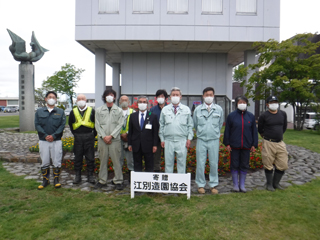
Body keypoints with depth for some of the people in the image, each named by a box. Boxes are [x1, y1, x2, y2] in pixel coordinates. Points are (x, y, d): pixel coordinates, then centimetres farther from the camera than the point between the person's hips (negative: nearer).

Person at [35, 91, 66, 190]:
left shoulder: (60, 112, 8)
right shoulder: (39, 111, 10)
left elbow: (62, 125, 0)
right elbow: (37, 125, 2)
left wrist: (53, 136, -12)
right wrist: (45, 136, -11)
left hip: (56, 141, -1)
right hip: (43, 141, 1)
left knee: (57, 162, 1)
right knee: (44, 162, 7)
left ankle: (56, 180, 14)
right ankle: (45, 180, 20)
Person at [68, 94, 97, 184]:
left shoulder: (92, 111, 4)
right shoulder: (73, 112, 9)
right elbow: (70, 124, 18)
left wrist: (93, 134, 2)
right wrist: (75, 134, 10)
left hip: (89, 137, -1)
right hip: (78, 138, 2)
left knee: (90, 157, 3)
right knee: (78, 157, 7)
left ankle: (90, 175, 15)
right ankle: (77, 176, 19)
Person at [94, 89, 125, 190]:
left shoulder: (119, 110, 7)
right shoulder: (99, 110, 11)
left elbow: (120, 125, 0)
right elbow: (97, 125, 5)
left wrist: (111, 136, -10)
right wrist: (104, 136, -7)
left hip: (115, 139, -1)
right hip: (102, 139, 2)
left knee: (116, 160, 0)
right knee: (103, 160, 8)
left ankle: (118, 181, 10)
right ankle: (102, 181, 20)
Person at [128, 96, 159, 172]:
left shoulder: (153, 116, 2)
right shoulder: (133, 116, 9)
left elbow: (155, 132, 0)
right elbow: (130, 131, 9)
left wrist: (155, 145, -6)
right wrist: (130, 144, 4)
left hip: (148, 146, -2)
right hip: (136, 146, 2)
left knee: (149, 167, 6)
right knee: (137, 166, 10)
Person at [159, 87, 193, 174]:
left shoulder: (186, 109, 8)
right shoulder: (165, 109, 8)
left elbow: (190, 125, 9)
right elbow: (161, 125, 10)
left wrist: (189, 138, 0)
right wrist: (162, 139, 5)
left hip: (182, 141, 0)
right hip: (168, 141, 1)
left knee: (181, 163, 5)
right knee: (168, 163, 7)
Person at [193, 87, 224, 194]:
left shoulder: (219, 109, 4)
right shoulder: (197, 109, 3)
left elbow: (220, 124, 15)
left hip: (214, 140, 1)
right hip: (201, 140, 0)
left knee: (214, 163, 6)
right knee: (200, 163, 2)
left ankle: (213, 185, 20)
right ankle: (201, 185, 16)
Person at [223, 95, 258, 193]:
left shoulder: (251, 116, 6)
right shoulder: (231, 116, 0)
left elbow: (254, 131, 10)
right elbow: (227, 130, 1)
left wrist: (254, 145, 4)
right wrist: (227, 144, -3)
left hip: (246, 146, 2)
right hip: (234, 145, -2)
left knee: (244, 165, 9)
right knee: (235, 165, 5)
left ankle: (242, 185, 22)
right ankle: (235, 184, 18)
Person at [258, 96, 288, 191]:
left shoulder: (283, 114, 7)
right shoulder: (264, 116, -6)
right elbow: (260, 129, 8)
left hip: (280, 143, 4)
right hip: (268, 143, -4)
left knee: (283, 165, 6)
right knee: (268, 165, 3)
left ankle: (276, 183, 25)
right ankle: (269, 184, 19)